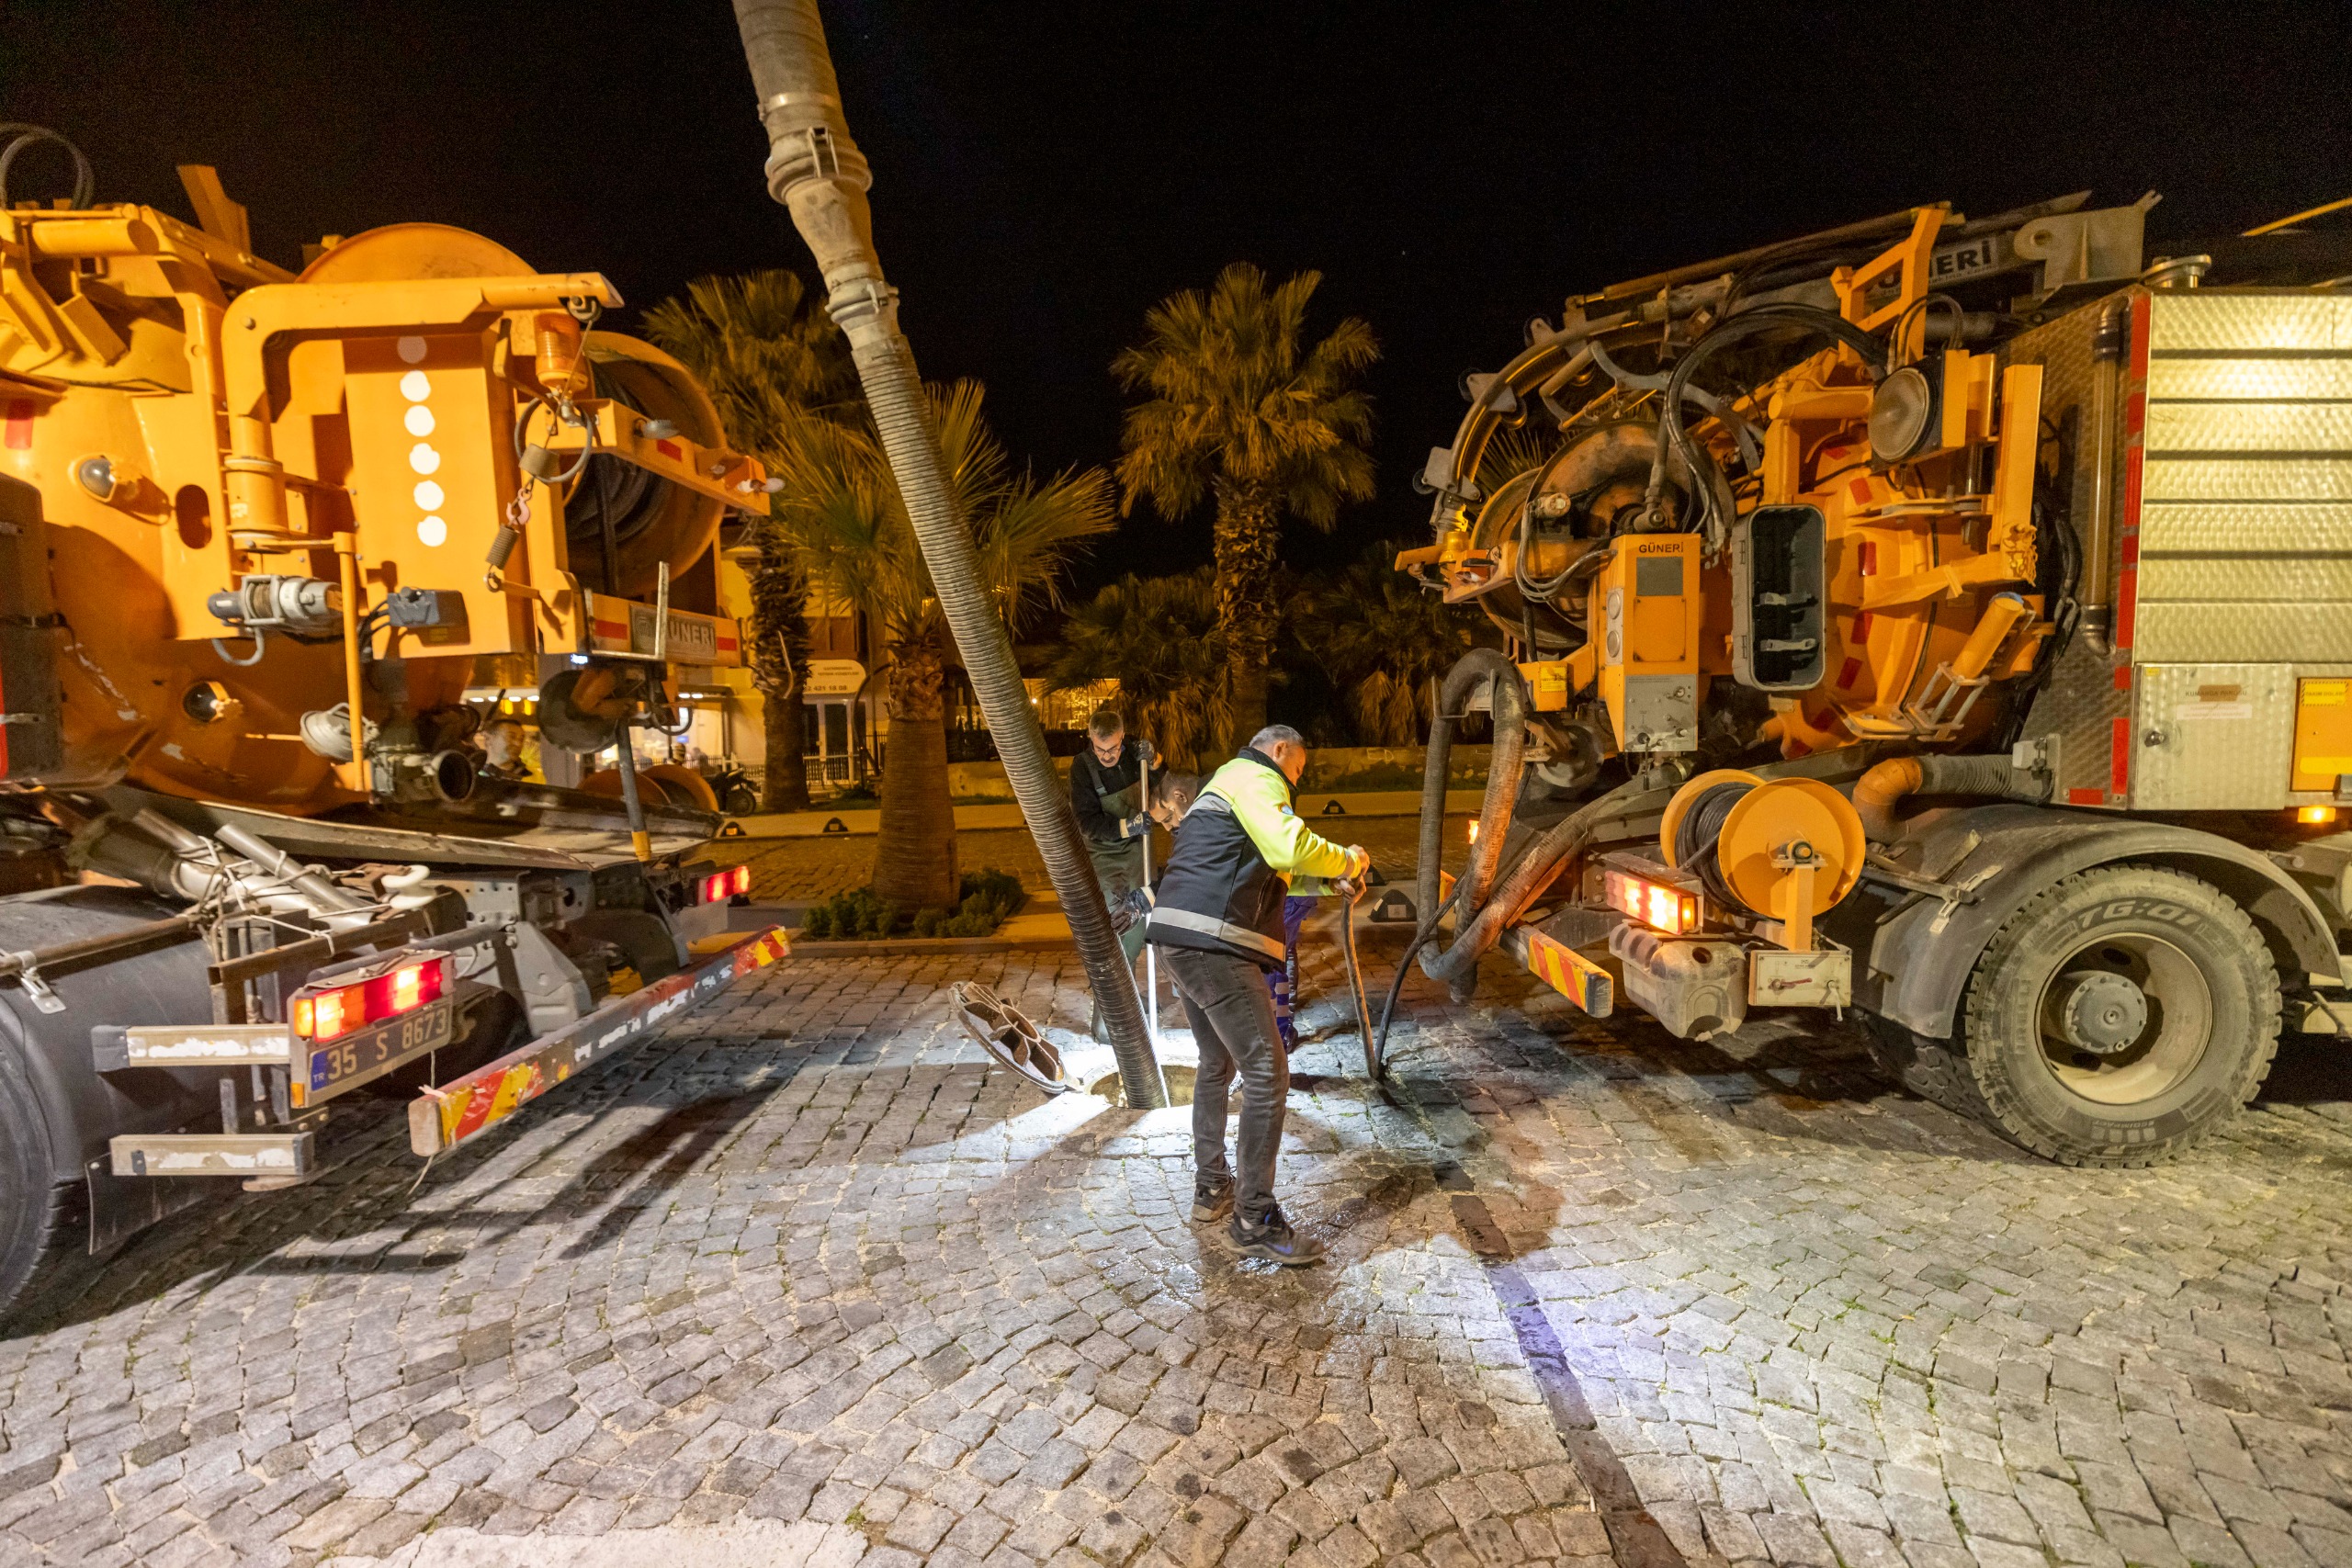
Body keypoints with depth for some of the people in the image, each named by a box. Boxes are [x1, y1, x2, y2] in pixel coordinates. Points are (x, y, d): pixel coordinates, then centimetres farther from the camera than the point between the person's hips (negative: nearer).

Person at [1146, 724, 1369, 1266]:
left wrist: (1333, 879, 25)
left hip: (1184, 941, 11)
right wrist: (1347, 860, -3)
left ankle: (1211, 1188, 33)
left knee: (1217, 1064, 23)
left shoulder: (1224, 783, 29)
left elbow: (1265, 868, 34)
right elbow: (1289, 848, -21)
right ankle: (1254, 1221, -2)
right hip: (1215, 943, -11)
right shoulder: (1255, 777, -4)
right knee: (1267, 1074, -7)